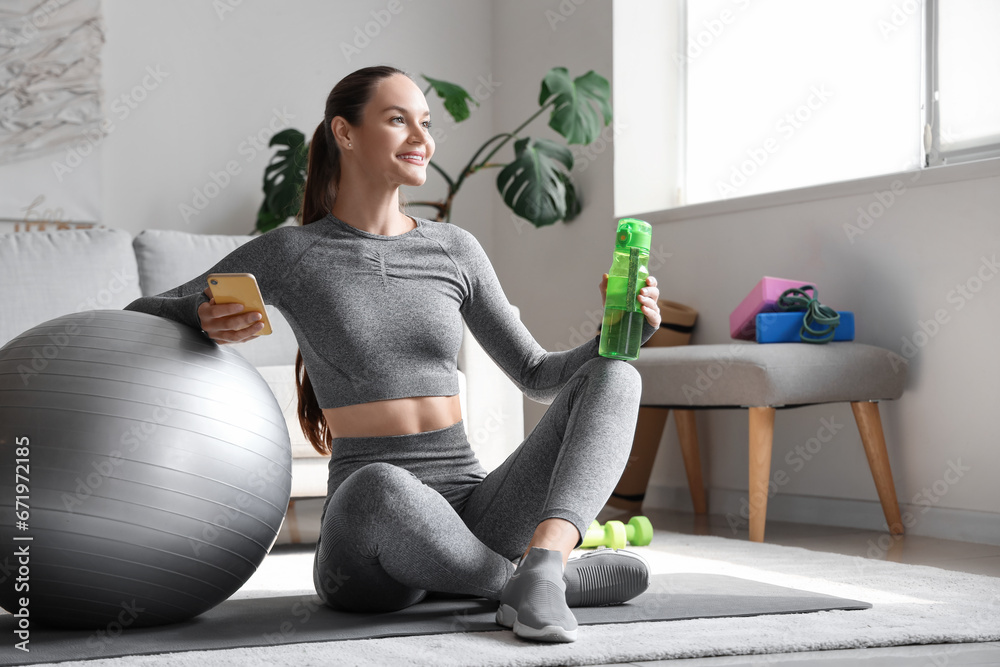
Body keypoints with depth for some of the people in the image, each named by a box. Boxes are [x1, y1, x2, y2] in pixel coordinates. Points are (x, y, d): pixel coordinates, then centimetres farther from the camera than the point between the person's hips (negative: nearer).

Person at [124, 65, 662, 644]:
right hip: (373, 532, -4)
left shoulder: (455, 250, 13)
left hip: (474, 516, 4)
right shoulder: (290, 254, 3)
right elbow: (140, 318, 9)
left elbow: (538, 376, 17)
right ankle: (570, 579, -17)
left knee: (611, 376, -14)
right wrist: (206, 317, -15)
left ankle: (542, 562, -37)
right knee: (379, 487, -42)